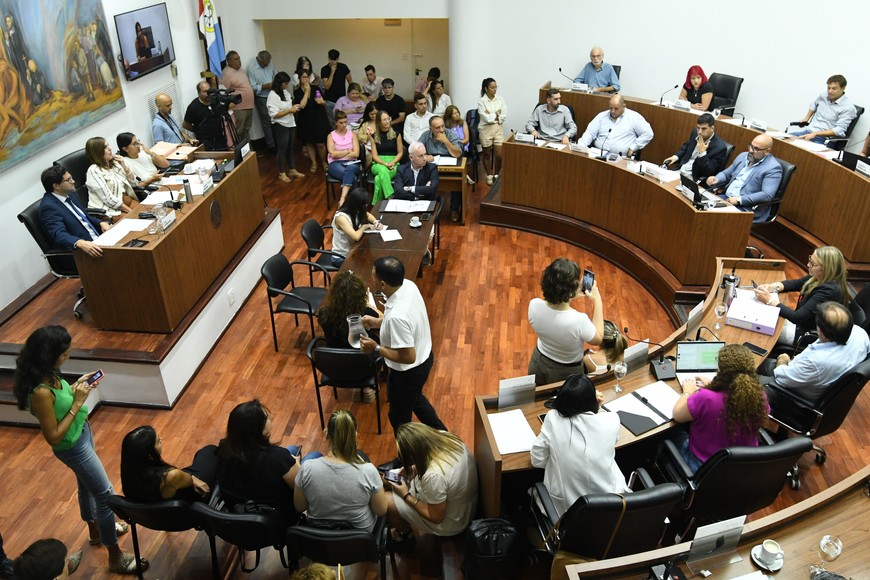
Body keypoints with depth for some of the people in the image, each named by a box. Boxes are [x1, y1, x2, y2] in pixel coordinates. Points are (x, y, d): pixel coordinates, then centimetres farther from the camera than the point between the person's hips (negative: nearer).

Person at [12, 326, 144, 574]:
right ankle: (116, 558, 20)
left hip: (81, 433, 9)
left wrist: (76, 386, -5)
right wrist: (77, 403, -28)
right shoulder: (40, 392, -37)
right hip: (73, 446, -9)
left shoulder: (46, 375, -11)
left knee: (87, 485, 30)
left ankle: (96, 531, 55)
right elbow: (53, 437, -29)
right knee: (106, 495, 3)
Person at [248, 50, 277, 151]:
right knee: (267, 122, 3)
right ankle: (271, 145, 12)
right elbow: (252, 87, -18)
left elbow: (276, 76, 11)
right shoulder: (251, 68, -16)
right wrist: (266, 86, -25)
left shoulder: (270, 64, 0)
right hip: (262, 98, -5)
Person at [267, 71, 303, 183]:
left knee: (291, 148, 16)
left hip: (290, 124, 7)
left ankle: (292, 170, 29)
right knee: (282, 149, 3)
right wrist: (290, 110, -22)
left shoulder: (286, 92, 5)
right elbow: (274, 115, -22)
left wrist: (294, 107, -2)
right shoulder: (272, 95, -18)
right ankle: (282, 173, 15)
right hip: (280, 126, -7)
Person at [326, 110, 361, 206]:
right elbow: (333, 154, -5)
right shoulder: (331, 136, 9)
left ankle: (342, 199, -53)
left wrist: (340, 154, -3)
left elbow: (356, 154, 0)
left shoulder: (352, 134, 13)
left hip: (351, 163, 1)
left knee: (350, 169, -39)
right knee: (352, 177, -35)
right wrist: (348, 151, -1)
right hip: (335, 164, -1)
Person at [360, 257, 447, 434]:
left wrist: (376, 348, -21)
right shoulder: (409, 285, -13)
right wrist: (378, 322, 1)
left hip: (408, 371, -9)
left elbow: (408, 357, -31)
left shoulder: (397, 316, -40)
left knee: (399, 418, 20)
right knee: (415, 398, 36)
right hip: (425, 356, 9)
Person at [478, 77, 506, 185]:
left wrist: (492, 116, -10)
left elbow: (504, 115, -4)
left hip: (498, 128, 3)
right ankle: (489, 175, 28)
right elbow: (487, 118, -16)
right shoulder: (481, 102, -10)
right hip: (486, 129, -3)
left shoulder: (500, 99, 1)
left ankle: (496, 175, 23)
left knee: (499, 155, 0)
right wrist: (497, 114, -6)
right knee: (487, 155, 11)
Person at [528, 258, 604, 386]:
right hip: (566, 373, -3)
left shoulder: (534, 306, -27)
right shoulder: (579, 320, -39)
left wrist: (571, 296, -1)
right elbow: (598, 339, -15)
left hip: (539, 364, 3)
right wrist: (597, 301, -13)